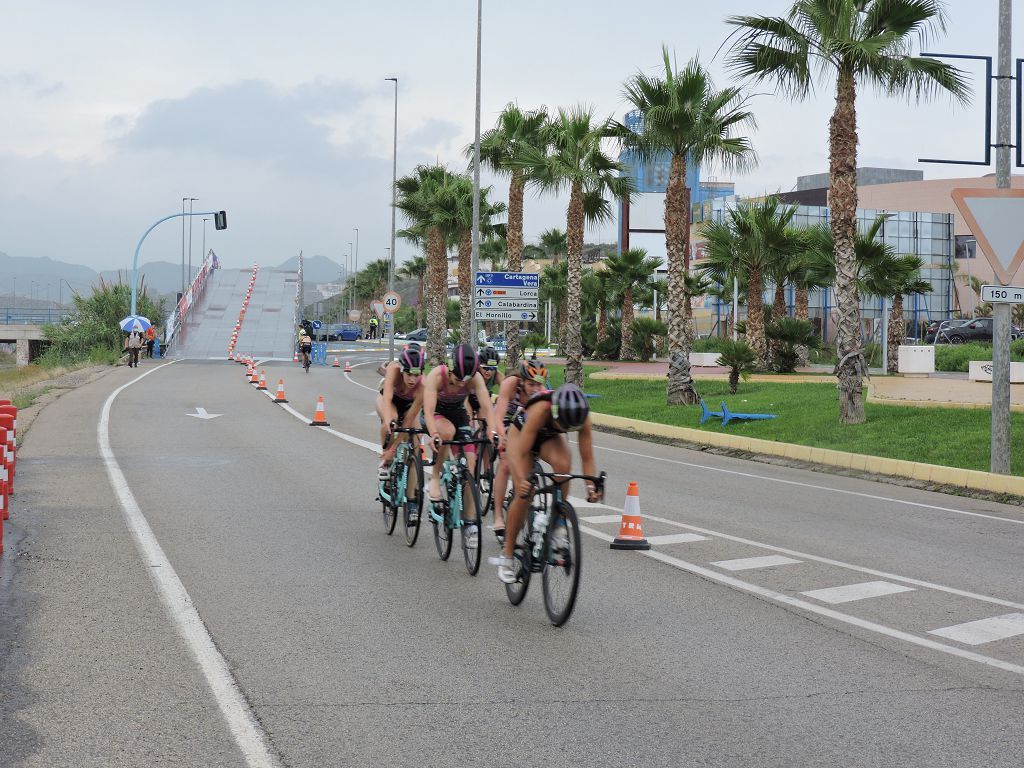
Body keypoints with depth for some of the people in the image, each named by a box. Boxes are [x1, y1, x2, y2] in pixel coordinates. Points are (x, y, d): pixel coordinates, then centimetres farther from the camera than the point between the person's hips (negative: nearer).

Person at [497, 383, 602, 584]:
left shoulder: (582, 417, -32)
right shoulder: (541, 411, -42)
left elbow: (587, 457, -25)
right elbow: (521, 454, -41)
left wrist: (591, 486, -38)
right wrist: (523, 481, -55)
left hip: (550, 438, 3)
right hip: (522, 433, -3)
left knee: (563, 464, -33)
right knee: (524, 494, -17)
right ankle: (507, 555, -1)